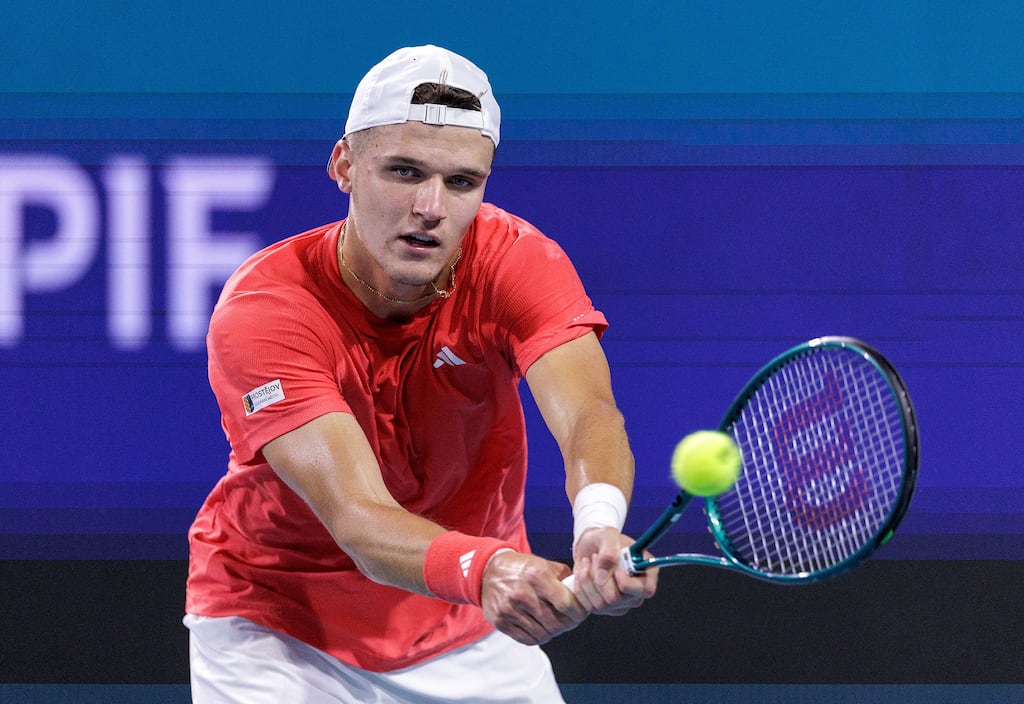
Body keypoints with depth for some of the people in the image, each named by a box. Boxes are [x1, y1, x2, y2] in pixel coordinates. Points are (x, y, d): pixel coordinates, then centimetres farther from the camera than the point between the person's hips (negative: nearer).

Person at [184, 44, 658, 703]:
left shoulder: (516, 260, -19)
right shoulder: (261, 310, -28)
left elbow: (589, 418, -36)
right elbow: (360, 519, -39)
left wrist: (599, 523, -59)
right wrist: (485, 570, -59)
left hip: (468, 631, 3)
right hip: (277, 619, -3)